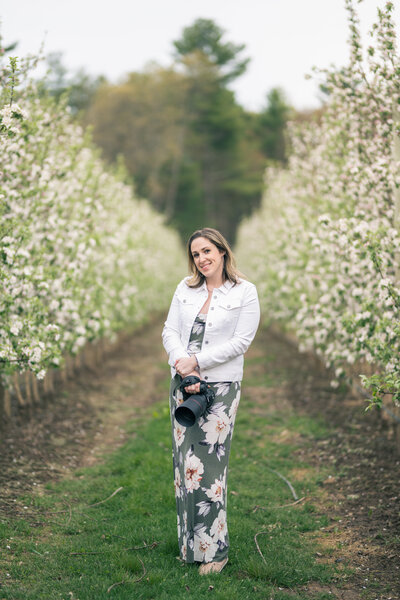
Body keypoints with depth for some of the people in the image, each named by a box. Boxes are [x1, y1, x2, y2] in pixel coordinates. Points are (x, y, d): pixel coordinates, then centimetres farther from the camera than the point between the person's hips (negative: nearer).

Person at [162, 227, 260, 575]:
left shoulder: (244, 291, -3)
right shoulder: (186, 288, 11)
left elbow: (241, 341, -10)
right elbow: (170, 331, 6)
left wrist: (197, 361, -14)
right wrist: (182, 364, -12)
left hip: (220, 386, -5)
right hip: (183, 383, 5)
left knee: (209, 463, -7)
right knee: (184, 460, 5)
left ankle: (213, 549, 3)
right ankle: (189, 543, 14)